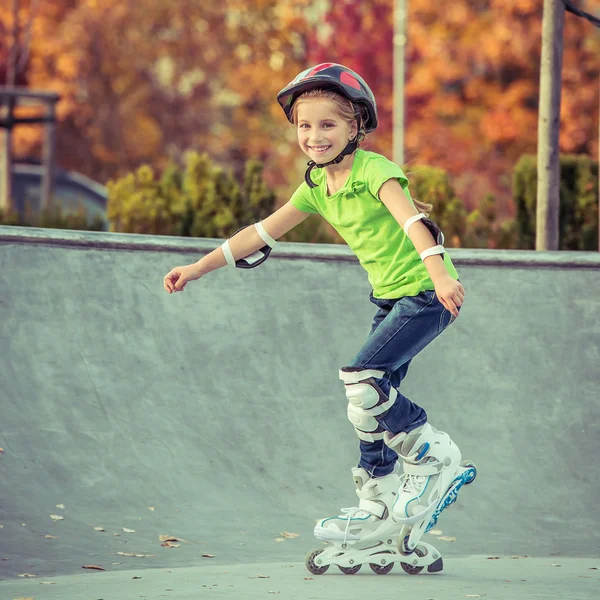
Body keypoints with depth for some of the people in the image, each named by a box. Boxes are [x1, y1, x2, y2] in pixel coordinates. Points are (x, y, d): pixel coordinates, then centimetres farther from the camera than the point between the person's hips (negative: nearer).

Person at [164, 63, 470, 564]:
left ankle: (432, 453, -4)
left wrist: (439, 273, -49)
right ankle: (375, 508, 19)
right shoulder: (316, 187, 7)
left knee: (363, 381, -21)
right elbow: (262, 233, 13)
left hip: (426, 293, -8)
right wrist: (197, 269, 11)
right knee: (374, 401, 9)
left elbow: (412, 219, -33)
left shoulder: (373, 170, -17)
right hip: (389, 298, 9)